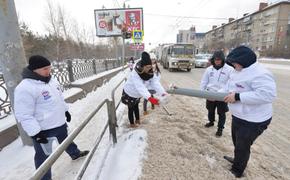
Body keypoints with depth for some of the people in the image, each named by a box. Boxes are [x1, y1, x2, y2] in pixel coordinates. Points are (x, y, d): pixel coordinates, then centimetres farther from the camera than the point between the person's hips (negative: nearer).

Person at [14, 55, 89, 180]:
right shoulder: (25, 88, -24)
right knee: (44, 155, 11)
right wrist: (35, 132, -23)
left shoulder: (51, 81, 3)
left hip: (60, 123, 8)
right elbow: (24, 116, -23)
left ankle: (75, 153, 55)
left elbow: (60, 98, 16)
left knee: (65, 140, 30)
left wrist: (66, 111, 20)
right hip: (43, 129, -8)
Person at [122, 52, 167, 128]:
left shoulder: (150, 72, -21)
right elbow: (140, 87, -51)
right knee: (131, 108, 14)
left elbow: (155, 83, -28)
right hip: (129, 93, -5)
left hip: (137, 94, 6)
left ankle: (137, 120, 46)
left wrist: (163, 93, -42)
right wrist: (149, 98, -63)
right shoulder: (135, 74, -39)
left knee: (136, 106, 26)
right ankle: (132, 123, 34)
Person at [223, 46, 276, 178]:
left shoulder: (259, 74, -26)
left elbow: (267, 94, -35)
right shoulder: (239, 71, 5)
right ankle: (238, 160, 55)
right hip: (238, 116, 10)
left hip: (252, 121, -10)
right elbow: (230, 87, 13)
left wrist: (238, 97, -34)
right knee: (237, 142, 29)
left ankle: (237, 171, 34)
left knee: (242, 146, 10)